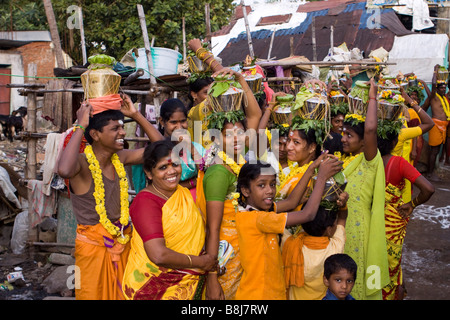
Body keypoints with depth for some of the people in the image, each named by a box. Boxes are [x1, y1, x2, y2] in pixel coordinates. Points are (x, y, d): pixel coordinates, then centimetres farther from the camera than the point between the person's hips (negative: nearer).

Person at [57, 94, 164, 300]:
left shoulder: (119, 158, 0)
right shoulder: (82, 162, -19)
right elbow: (64, 170, -44)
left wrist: (136, 115, -2)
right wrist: (81, 126, -33)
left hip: (123, 242, 6)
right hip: (93, 245, -6)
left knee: (122, 294, 17)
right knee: (94, 294, 8)